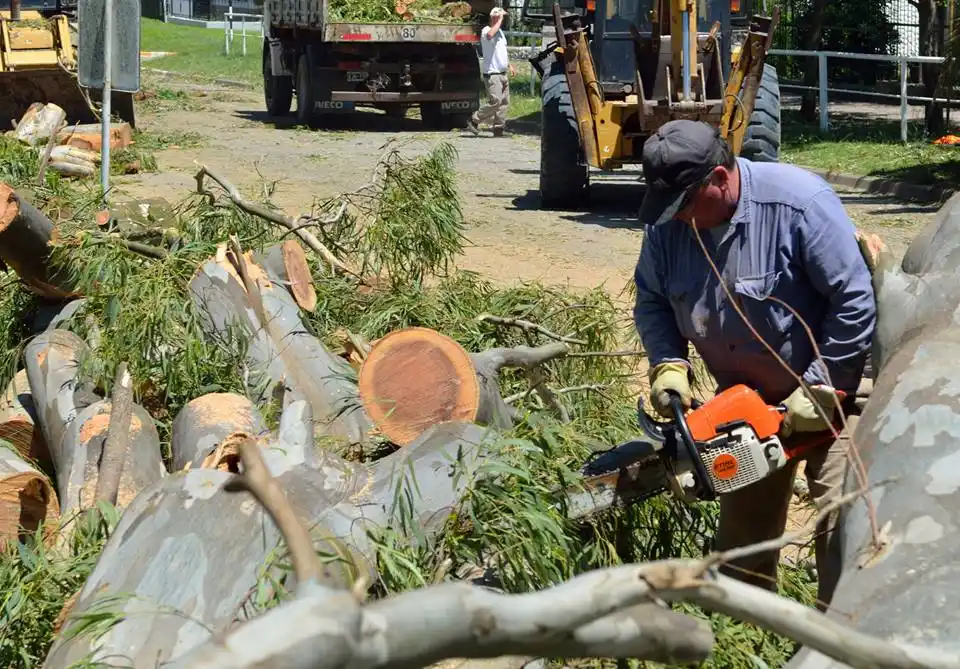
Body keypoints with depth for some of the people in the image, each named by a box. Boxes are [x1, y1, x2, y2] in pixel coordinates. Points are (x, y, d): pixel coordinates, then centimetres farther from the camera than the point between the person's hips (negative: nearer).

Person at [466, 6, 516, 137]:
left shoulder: (500, 31, 18)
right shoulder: (486, 30, -11)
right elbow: (490, 35, -38)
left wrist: (510, 65, 23)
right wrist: (500, 20, -26)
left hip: (503, 73, 9)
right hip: (492, 73, -9)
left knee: (504, 102, 6)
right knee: (495, 101, -17)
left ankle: (498, 129, 10)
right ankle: (474, 120, -4)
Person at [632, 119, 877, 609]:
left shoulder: (799, 204, -27)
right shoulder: (667, 221, -11)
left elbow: (856, 300, -25)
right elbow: (651, 299, 4)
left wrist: (821, 391, -23)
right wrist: (668, 364, -14)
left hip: (830, 388, -6)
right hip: (744, 397, 6)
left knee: (842, 521, -12)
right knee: (743, 520, 15)